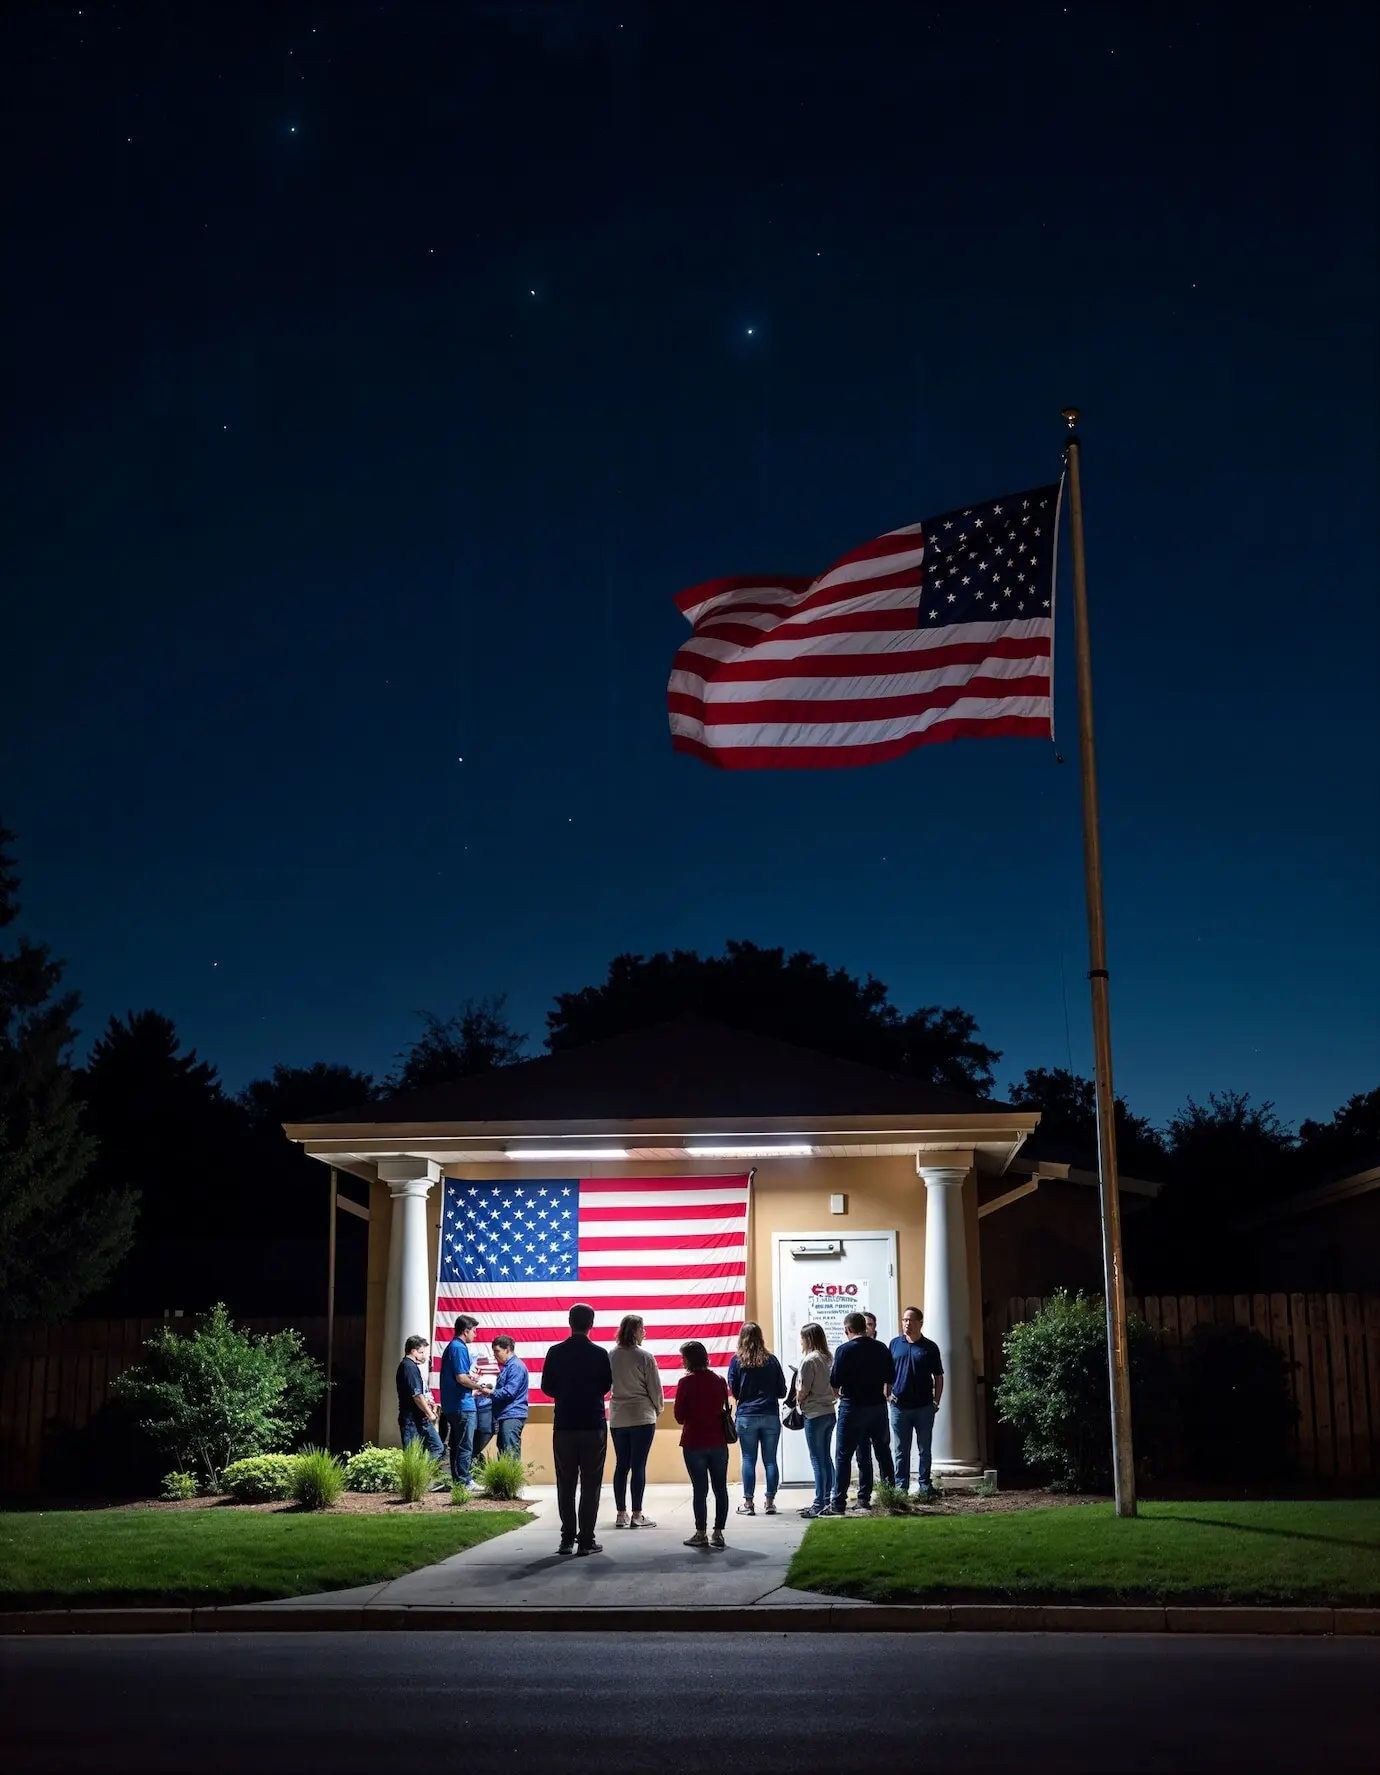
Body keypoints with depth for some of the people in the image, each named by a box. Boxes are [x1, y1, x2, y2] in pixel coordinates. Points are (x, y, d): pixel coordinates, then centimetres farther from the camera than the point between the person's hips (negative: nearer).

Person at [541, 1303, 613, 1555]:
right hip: (593, 1424, -2)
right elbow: (606, 1386, 1)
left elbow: (547, 1387, 2)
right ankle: (586, 1540, 1)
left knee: (566, 1484, 9)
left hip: (564, 1425, 2)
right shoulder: (599, 1354, -8)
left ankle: (567, 1539, 8)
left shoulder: (555, 1353, -4)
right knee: (590, 1484, 4)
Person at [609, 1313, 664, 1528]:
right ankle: (637, 1516, 2)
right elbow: (655, 1388, -7)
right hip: (642, 1417, -5)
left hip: (617, 1418, 5)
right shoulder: (645, 1357, -12)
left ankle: (621, 1515, 14)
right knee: (638, 1466, 0)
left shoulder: (611, 1356, 0)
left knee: (621, 1465, 10)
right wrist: (658, 1410, 11)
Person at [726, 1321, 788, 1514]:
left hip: (746, 1416, -1)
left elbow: (733, 1390, -1)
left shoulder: (737, 1361, -4)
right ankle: (770, 1502, 9)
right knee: (770, 1460, 7)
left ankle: (748, 1503, 5)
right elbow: (782, 1391, 4)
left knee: (748, 1460, 4)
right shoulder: (771, 1360, 0)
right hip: (770, 1416, 1)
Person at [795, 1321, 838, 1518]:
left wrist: (798, 1399, 6)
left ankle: (820, 1505, -2)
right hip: (829, 1411, 8)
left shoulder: (809, 1360, -15)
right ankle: (828, 1500, 18)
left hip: (814, 1414, -8)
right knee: (826, 1458, 14)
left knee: (817, 1460, -4)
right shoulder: (828, 1358, 8)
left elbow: (802, 1391, -14)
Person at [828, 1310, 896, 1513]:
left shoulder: (844, 1350, -13)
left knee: (843, 1456, 0)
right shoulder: (881, 1349, 2)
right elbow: (890, 1377, 9)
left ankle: (838, 1503, -3)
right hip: (878, 1405, 5)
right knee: (883, 1452, 16)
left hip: (853, 1407, -4)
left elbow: (835, 1381, -14)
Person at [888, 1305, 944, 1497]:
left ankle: (924, 1485, 14)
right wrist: (888, 1394, 2)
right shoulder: (895, 1344, 6)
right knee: (901, 1450, 6)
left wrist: (936, 1401, -1)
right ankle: (901, 1486, 12)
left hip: (924, 1407, -1)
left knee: (924, 1449, 6)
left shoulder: (930, 1347, 1)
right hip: (899, 1406, 1)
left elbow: (938, 1377, 5)